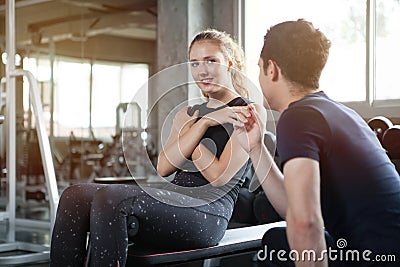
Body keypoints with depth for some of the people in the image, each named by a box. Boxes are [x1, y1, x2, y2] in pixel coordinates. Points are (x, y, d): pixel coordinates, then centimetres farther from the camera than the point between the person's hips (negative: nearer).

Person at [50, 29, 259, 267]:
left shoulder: (245, 114, 5)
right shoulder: (187, 114, 24)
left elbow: (219, 177, -7)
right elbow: (164, 167, 7)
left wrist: (188, 131, 3)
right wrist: (203, 124, -1)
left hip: (207, 214, -7)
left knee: (111, 197, -30)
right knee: (75, 196, -13)